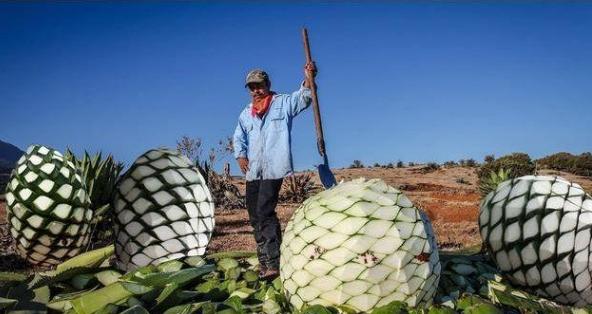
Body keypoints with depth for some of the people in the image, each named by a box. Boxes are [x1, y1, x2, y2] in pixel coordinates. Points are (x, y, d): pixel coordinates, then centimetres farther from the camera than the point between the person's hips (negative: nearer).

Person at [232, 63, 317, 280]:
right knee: (255, 216, 8)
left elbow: (303, 97, -9)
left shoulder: (283, 103, 6)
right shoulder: (246, 113, 19)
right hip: (252, 171, 6)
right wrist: (240, 155, -3)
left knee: (265, 212, -17)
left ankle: (274, 263, -15)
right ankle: (264, 261, 20)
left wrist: (309, 78, -28)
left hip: (273, 168, -6)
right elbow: (238, 138, 16)